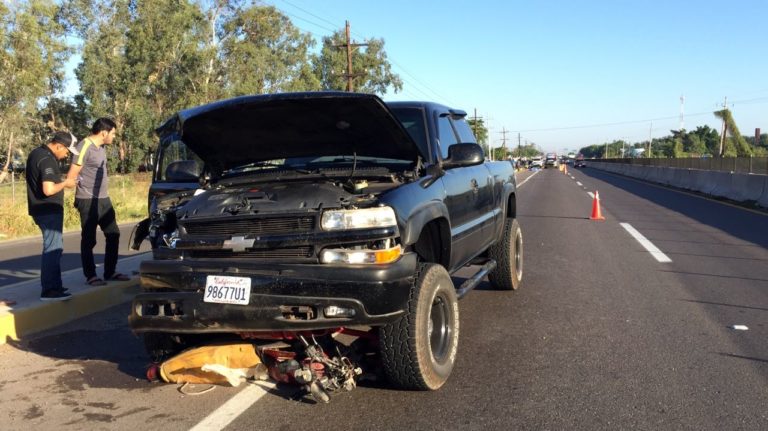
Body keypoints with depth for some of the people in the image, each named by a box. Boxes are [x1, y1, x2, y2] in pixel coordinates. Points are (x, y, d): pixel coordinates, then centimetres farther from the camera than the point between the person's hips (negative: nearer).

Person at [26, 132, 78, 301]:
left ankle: (53, 285, 23)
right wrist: (65, 183, -12)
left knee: (54, 247, 17)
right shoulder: (47, 160, -20)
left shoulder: (37, 153, 12)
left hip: (41, 209, 10)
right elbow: (48, 189, -28)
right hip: (49, 210, -10)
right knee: (53, 248, -7)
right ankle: (48, 290, -6)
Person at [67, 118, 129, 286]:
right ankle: (90, 276, 10)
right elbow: (71, 176, -14)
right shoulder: (84, 147, -14)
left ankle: (110, 272, 21)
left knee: (113, 235, 11)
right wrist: (78, 197, -2)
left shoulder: (101, 147, 13)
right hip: (88, 200, -9)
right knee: (89, 240, 0)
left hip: (103, 199, 9)